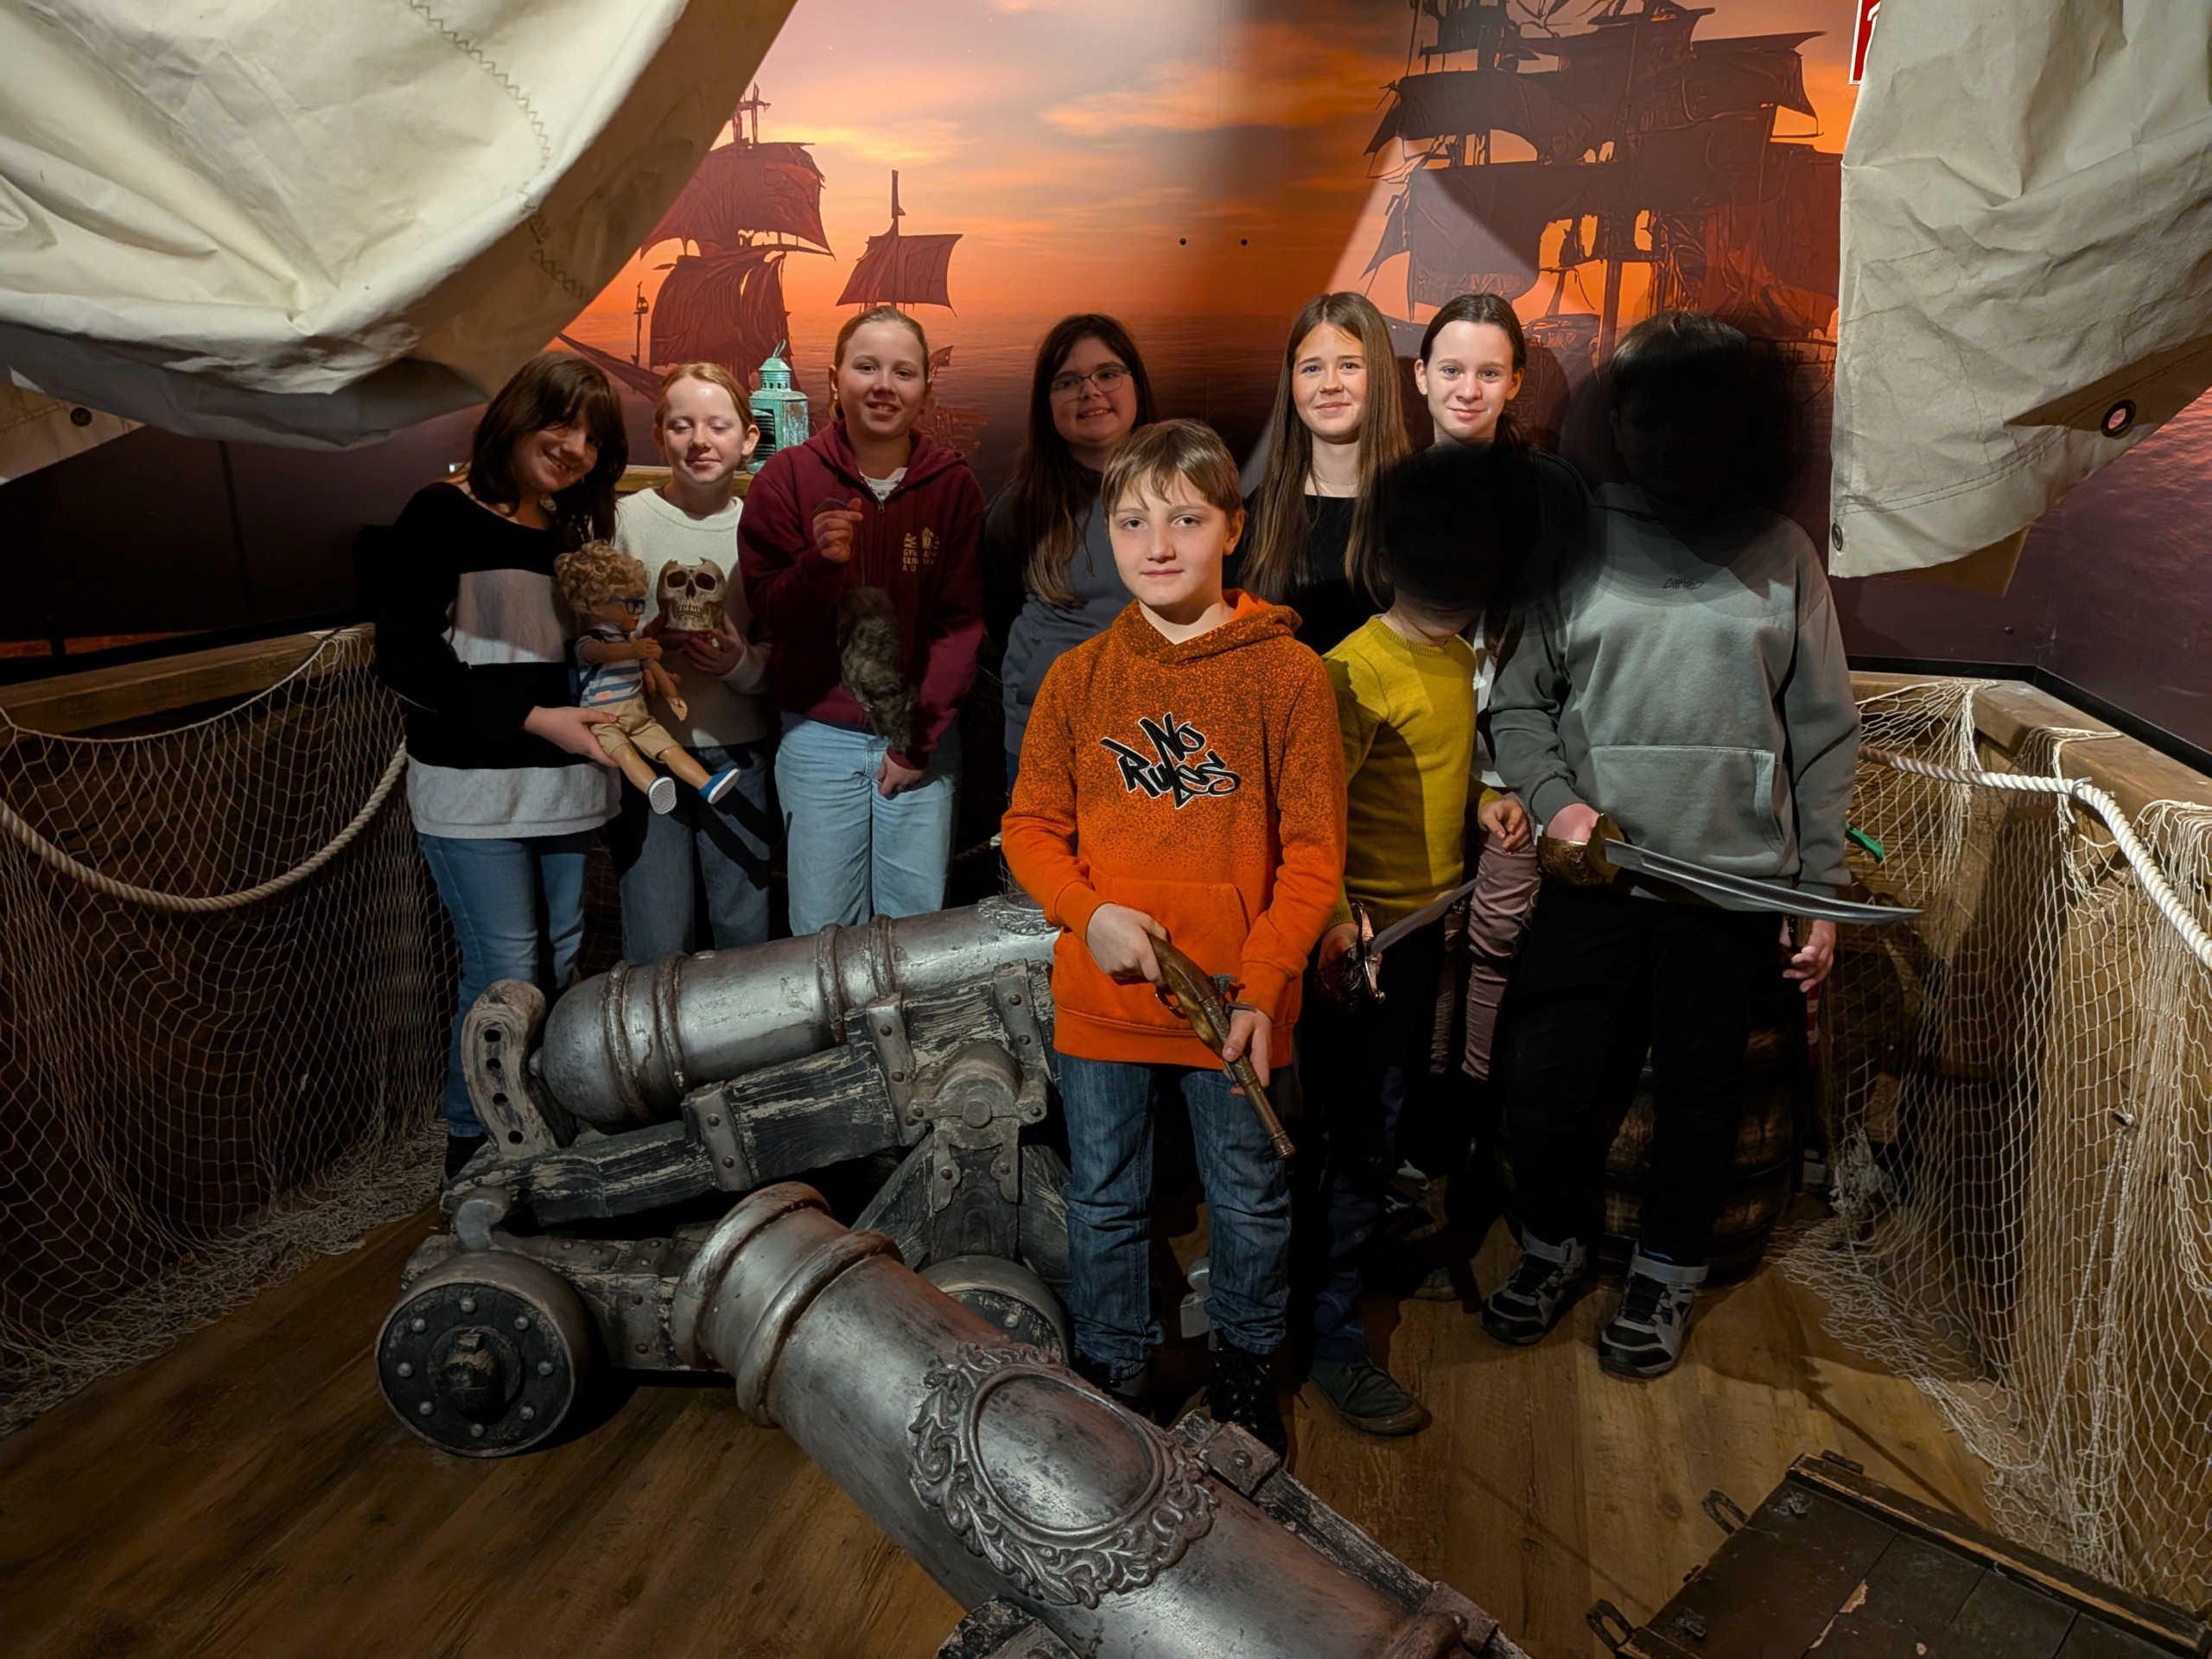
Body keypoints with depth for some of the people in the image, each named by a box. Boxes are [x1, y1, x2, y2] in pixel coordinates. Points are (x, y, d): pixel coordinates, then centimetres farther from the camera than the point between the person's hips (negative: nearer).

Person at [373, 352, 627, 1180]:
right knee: (506, 973, -6)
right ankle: (474, 1147, 14)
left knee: (560, 965, 9)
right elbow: (405, 659, -11)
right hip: (472, 787, -6)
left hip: (563, 782, 6)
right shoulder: (444, 516, -5)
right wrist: (532, 719, -16)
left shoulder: (576, 530, 15)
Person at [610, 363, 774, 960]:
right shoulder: (626, 519, -1)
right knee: (656, 945, 2)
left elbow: (781, 657, 8)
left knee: (746, 933, 10)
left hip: (738, 753, 2)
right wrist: (642, 644, -20)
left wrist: (741, 663, -13)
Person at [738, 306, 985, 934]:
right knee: (821, 930, 5)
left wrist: (921, 739, -5)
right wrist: (819, 562, -22)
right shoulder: (787, 477, -1)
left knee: (918, 926, 6)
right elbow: (773, 615, -2)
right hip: (819, 737, 0)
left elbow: (961, 622, 0)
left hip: (924, 738, 1)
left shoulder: (953, 485, 1)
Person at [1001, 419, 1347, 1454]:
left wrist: (1263, 981, -16)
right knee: (1103, 1200, 17)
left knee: (1249, 1197, 16)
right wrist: (1090, 912, -13)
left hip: (1236, 994, -2)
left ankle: (1245, 1367, 42)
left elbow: (1314, 850, -8)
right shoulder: (1077, 677, 0)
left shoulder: (1286, 672, -8)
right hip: (1101, 996, 2)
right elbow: (1031, 826, 4)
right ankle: (1111, 1370, 41)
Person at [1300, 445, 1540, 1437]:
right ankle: (1331, 1338, 12)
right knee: (1364, 1129, -1)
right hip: (1372, 931, -8)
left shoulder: (1459, 656, 7)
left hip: (1431, 917, 8)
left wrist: (1480, 803, 0)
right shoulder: (1358, 670, -21)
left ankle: (1371, 1246, 44)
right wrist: (1333, 919, -38)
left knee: (1403, 1105, 22)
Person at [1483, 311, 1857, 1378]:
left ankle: (1667, 1275, 35)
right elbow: (1519, 701, 4)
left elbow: (1823, 736, 5)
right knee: (1545, 1082, 1)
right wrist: (1553, 799, -14)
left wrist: (1821, 889, 2)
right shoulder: (1576, 548, 4)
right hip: (1591, 874, 0)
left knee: (1697, 1095, 11)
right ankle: (1554, 1242, 31)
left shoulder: (1779, 553, 5)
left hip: (1735, 882, 0)